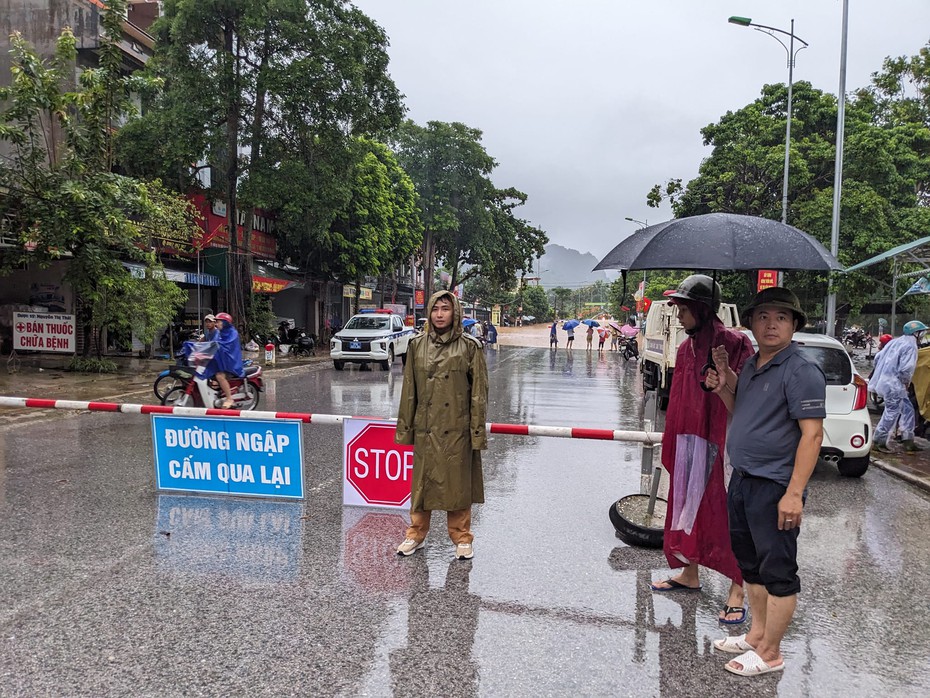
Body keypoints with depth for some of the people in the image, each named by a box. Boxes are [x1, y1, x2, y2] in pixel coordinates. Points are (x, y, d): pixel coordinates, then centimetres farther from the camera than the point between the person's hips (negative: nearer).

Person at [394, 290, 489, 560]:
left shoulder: (470, 347, -3)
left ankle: (462, 538, 24)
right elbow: (409, 390, 7)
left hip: (457, 429, -2)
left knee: (458, 485, 7)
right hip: (425, 429, 3)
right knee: (421, 483, 12)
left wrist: (478, 431, -8)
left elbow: (479, 392, -4)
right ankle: (416, 534, 29)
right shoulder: (417, 345, 5)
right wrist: (404, 428, 6)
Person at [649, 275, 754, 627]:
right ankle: (689, 573, 31)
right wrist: (672, 439, 14)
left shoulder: (735, 343, -11)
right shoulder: (686, 348, 9)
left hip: (722, 440, -7)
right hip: (689, 441, 7)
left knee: (725, 511, 0)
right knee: (687, 504, 15)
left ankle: (737, 589, 13)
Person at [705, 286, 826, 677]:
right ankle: (757, 635, 35)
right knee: (751, 564, 20)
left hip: (774, 488, -9)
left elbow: (812, 434, -20)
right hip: (742, 482, 9)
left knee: (777, 573, 4)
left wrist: (794, 493, -24)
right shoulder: (750, 366, 11)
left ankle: (769, 653, 17)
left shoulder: (801, 372, -16)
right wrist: (725, 387, 3)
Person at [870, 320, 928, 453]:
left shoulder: (894, 342, 13)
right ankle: (878, 442, 2)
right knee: (891, 413, -3)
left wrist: (883, 373, 21)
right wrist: (906, 382, -6)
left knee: (908, 410, 16)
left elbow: (877, 357, 16)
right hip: (894, 385, -10)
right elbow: (906, 368, -23)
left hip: (885, 381, 10)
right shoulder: (911, 346, -13)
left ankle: (908, 441, 19)